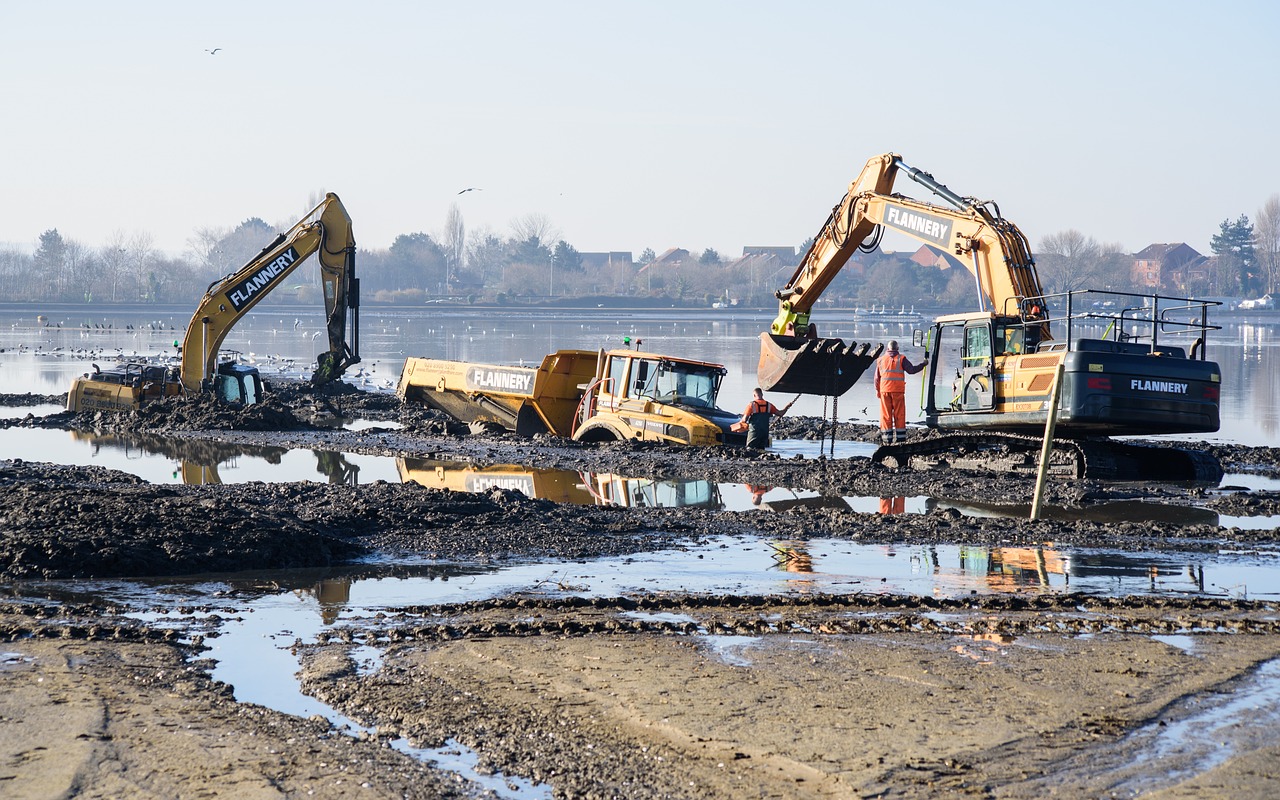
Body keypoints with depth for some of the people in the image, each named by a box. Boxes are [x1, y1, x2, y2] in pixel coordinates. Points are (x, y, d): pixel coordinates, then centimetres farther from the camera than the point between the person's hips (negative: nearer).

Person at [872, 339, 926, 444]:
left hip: (884, 391, 2)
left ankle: (887, 438, 1)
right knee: (899, 415, 4)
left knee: (886, 415, 4)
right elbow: (911, 370, -7)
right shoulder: (901, 359, -2)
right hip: (898, 391, -2)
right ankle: (900, 438, 2)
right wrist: (924, 363, 4)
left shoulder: (881, 360, 7)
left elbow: (877, 377, 9)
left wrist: (877, 391, 15)